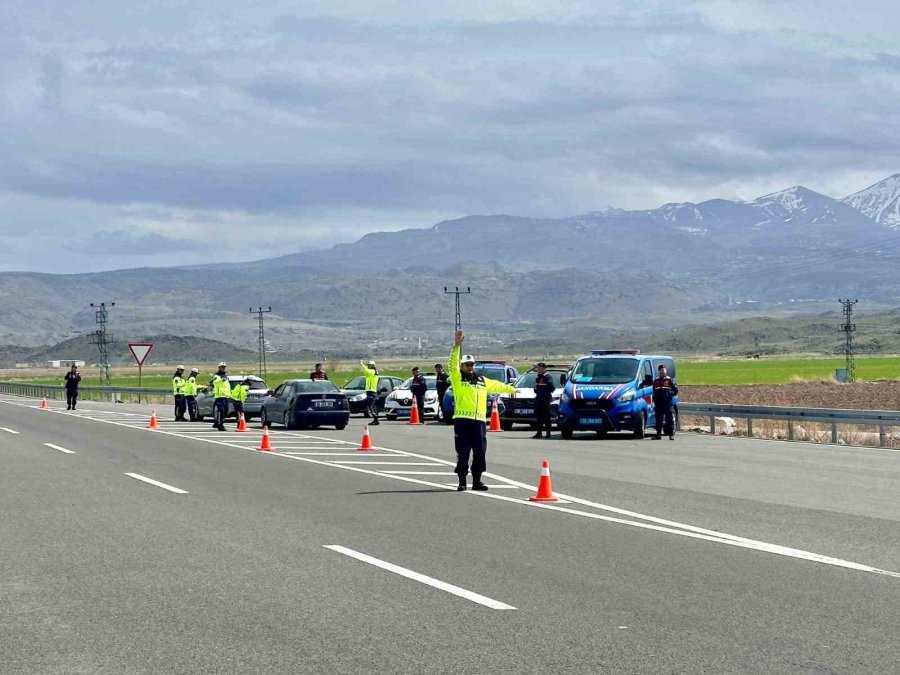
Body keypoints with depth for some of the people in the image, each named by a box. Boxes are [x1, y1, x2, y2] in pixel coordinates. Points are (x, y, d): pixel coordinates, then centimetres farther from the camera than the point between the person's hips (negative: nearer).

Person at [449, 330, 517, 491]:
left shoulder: (482, 380, 20)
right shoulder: (458, 378, 4)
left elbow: (497, 386, 36)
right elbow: (453, 364, -12)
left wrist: (512, 389, 47)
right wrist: (457, 346, -24)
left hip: (479, 420, 5)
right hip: (462, 420, -5)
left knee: (480, 452, 5)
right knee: (463, 453, -4)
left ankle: (477, 481, 14)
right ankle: (462, 482, 3)